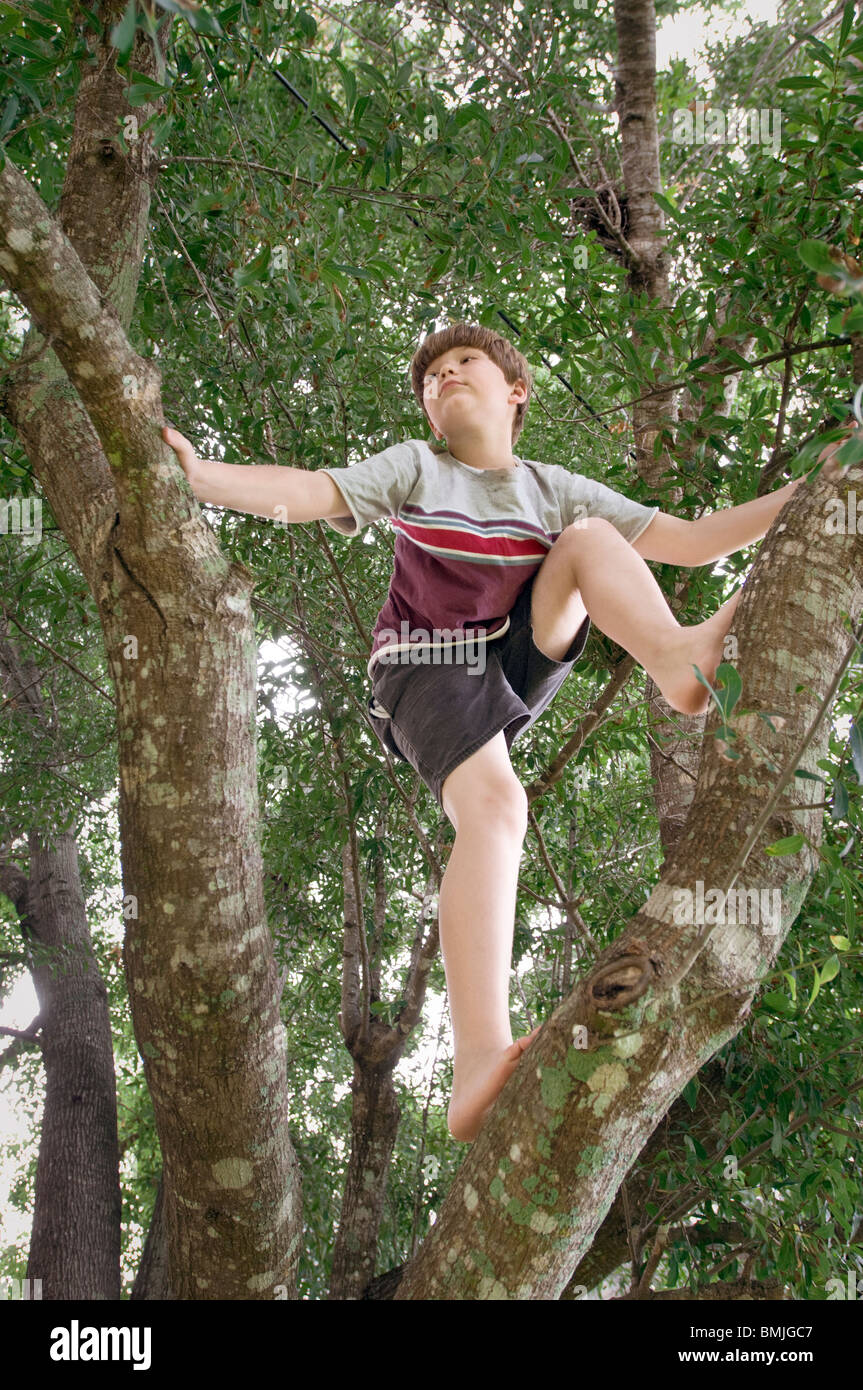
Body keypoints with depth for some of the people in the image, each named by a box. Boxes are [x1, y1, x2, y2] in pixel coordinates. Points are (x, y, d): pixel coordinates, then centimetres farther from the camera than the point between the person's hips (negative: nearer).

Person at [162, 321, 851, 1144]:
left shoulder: (555, 490, 11)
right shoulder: (413, 470, 5)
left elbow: (692, 541, 8)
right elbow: (307, 493, -12)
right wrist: (199, 474, -30)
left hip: (519, 665, 4)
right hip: (429, 670, -4)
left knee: (589, 539, -8)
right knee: (494, 802, -33)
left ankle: (678, 658, -39)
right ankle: (478, 1068, -50)